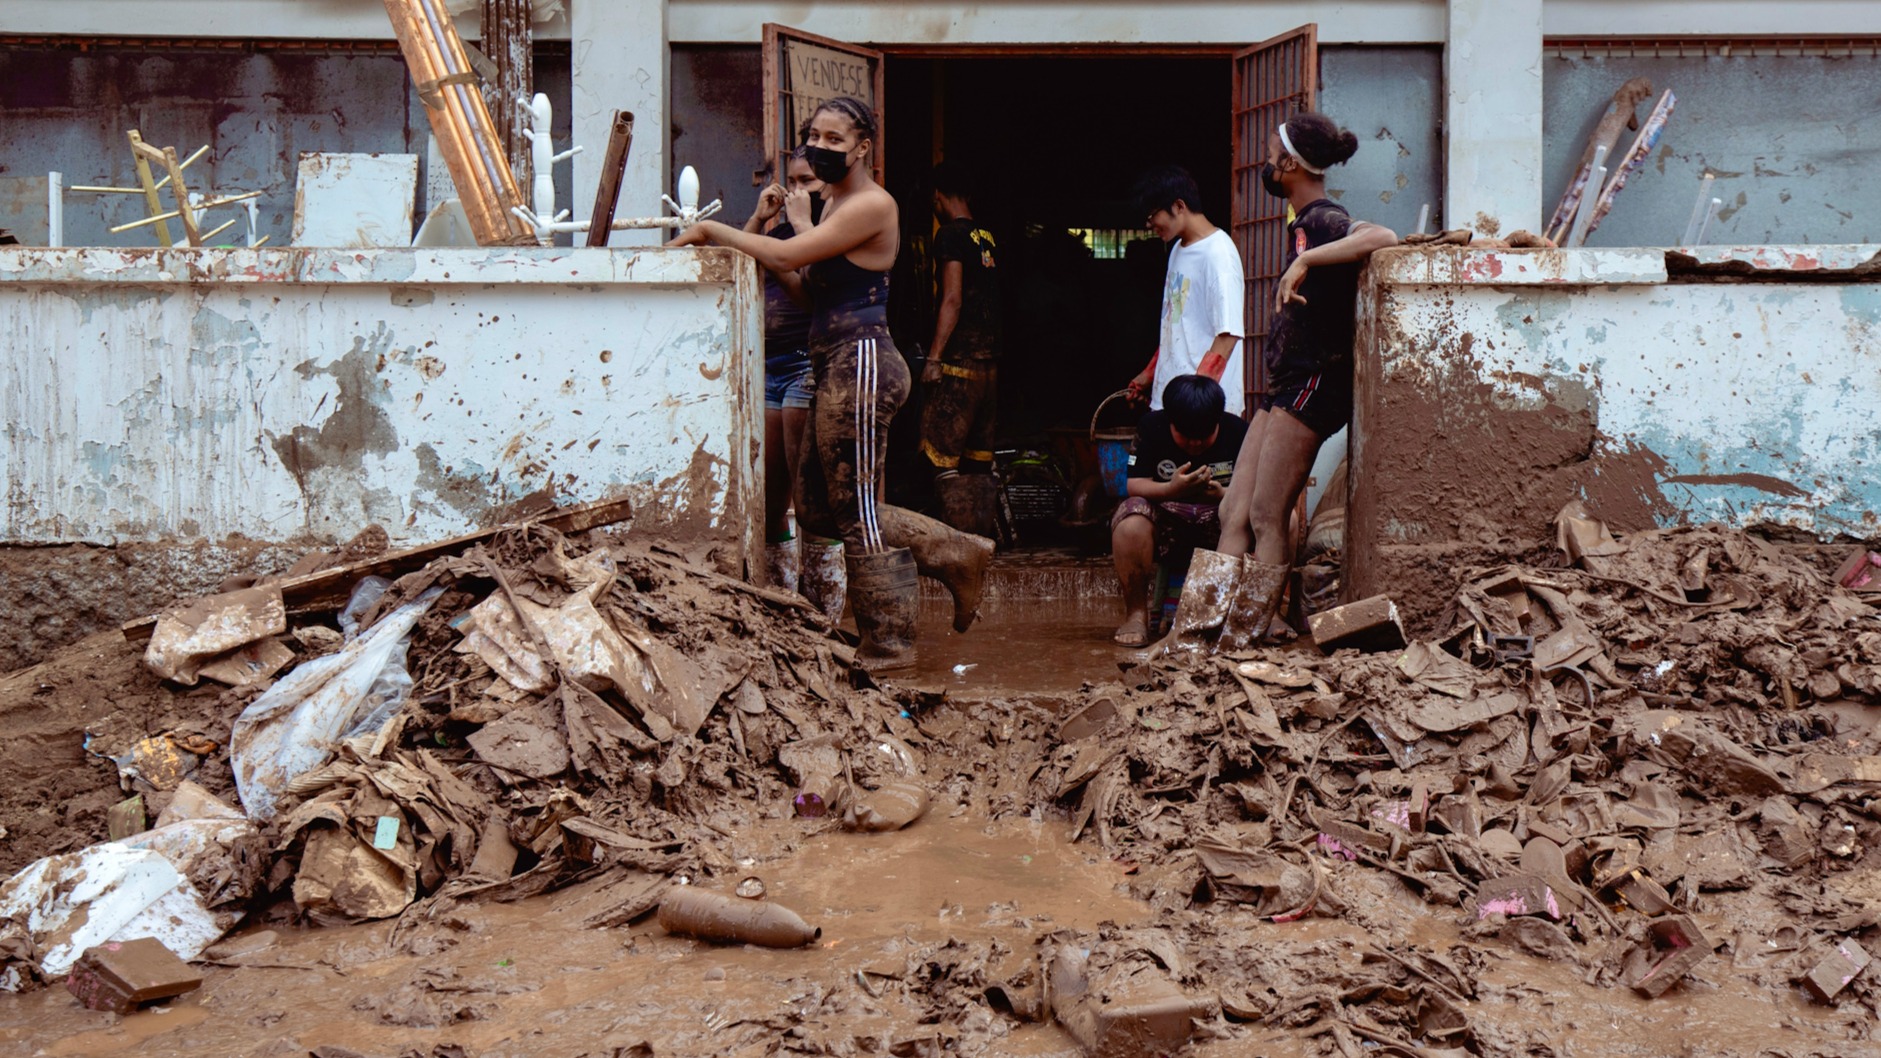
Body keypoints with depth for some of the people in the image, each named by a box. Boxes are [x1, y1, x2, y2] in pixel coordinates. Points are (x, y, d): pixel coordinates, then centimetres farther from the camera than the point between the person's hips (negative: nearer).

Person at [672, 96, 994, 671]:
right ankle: (957, 554, 18)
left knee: (854, 510, -3)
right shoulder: (833, 203, 18)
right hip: (837, 366, 10)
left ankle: (888, 644, 10)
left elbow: (784, 256, -19)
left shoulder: (872, 205, -12)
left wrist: (712, 230, -10)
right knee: (817, 508, 11)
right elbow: (811, 286, 17)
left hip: (860, 363, -10)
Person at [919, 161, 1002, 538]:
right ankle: (981, 535, 13)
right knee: (979, 457, 11)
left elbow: (952, 300, -16)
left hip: (959, 362, -8)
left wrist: (934, 357, -15)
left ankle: (959, 536, -10)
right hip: (989, 361, 8)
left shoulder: (951, 235, -9)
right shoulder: (987, 237, 14)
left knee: (941, 454, -6)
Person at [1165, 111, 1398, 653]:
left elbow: (1383, 237, -31)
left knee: (1265, 518, -7)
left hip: (1313, 384, -10)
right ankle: (1191, 641, 4)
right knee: (1235, 513, 5)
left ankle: (1239, 647, -1)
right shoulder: (1304, 223, 18)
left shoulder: (1323, 220, -11)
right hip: (1287, 385, 10)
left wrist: (1305, 260, -28)